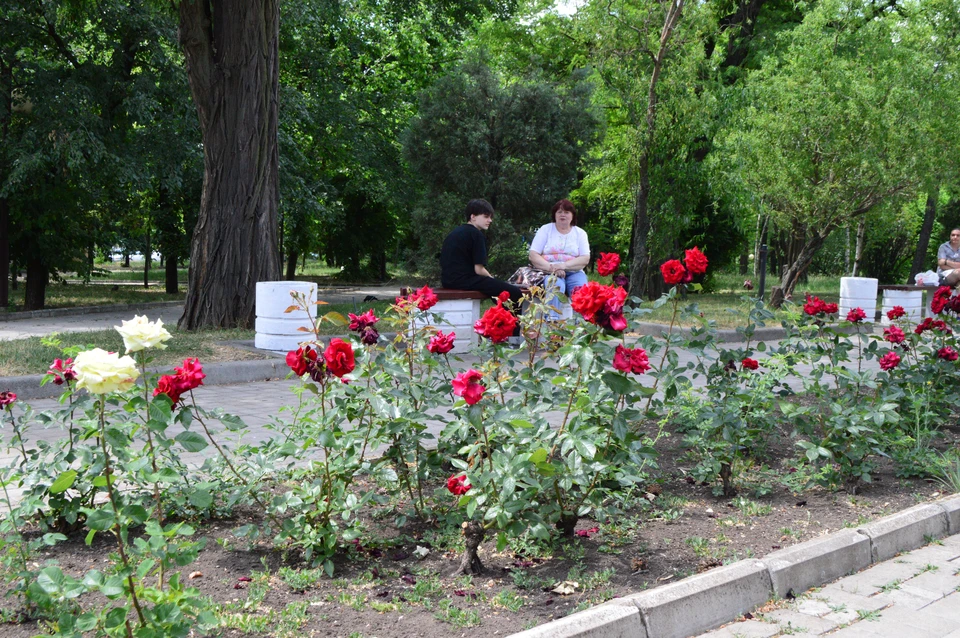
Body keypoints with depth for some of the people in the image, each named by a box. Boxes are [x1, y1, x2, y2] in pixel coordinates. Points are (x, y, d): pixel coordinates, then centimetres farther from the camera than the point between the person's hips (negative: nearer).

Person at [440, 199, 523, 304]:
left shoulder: (455, 232, 19)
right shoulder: (476, 234, -7)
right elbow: (478, 269, -12)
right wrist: (491, 278, 8)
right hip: (464, 279, -10)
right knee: (515, 293, -13)